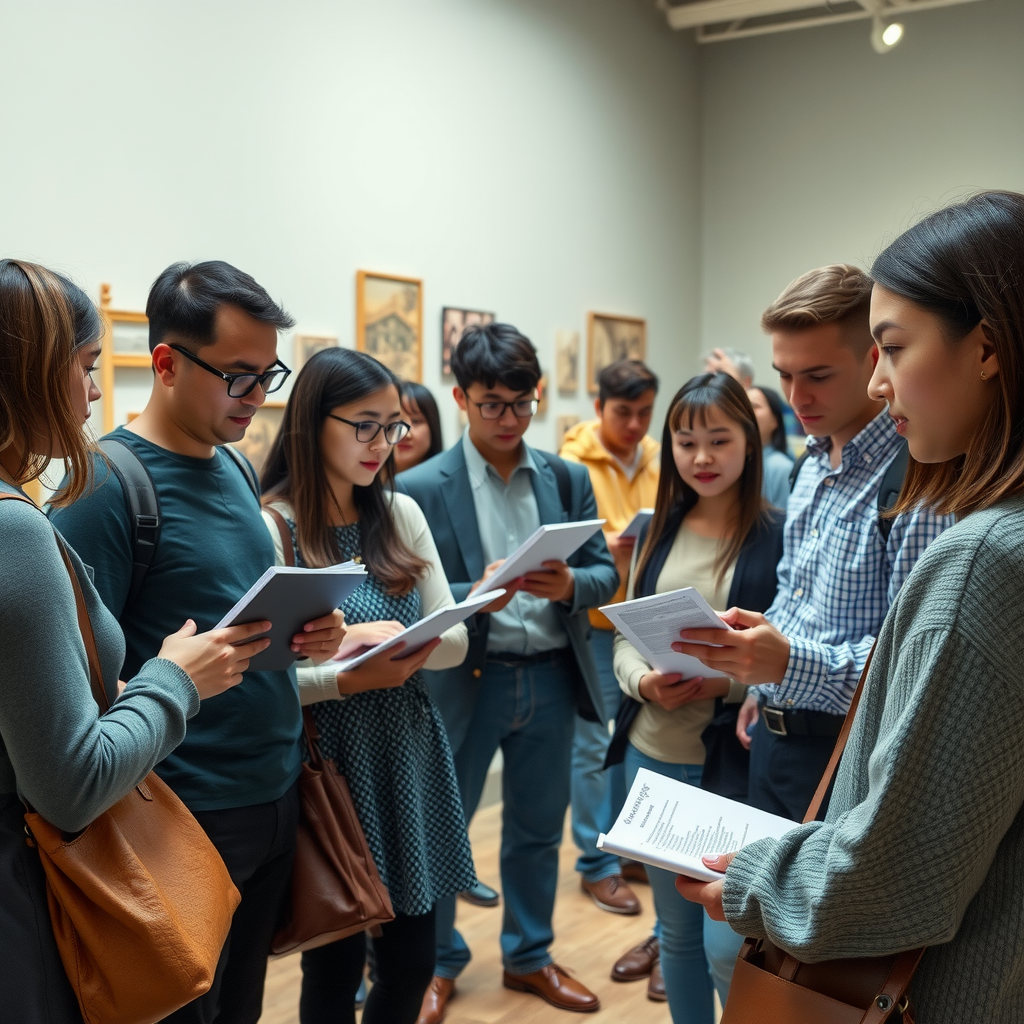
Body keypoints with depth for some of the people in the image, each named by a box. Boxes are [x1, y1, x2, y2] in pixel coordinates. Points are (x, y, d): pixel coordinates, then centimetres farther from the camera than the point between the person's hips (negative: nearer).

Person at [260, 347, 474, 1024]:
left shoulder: (401, 514, 6)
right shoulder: (271, 528, -11)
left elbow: (454, 643, 4)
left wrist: (398, 644, -15)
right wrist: (345, 678, -27)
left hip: (410, 758, 5)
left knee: (413, 965, 14)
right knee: (335, 968, 10)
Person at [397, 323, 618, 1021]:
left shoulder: (568, 478, 4)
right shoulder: (421, 489, -8)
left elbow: (606, 572, 3)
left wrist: (569, 584, -19)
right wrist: (477, 597, -27)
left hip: (551, 676, 4)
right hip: (464, 679, -3)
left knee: (538, 828, 18)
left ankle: (530, 957, 38)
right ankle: (438, 963, 33)